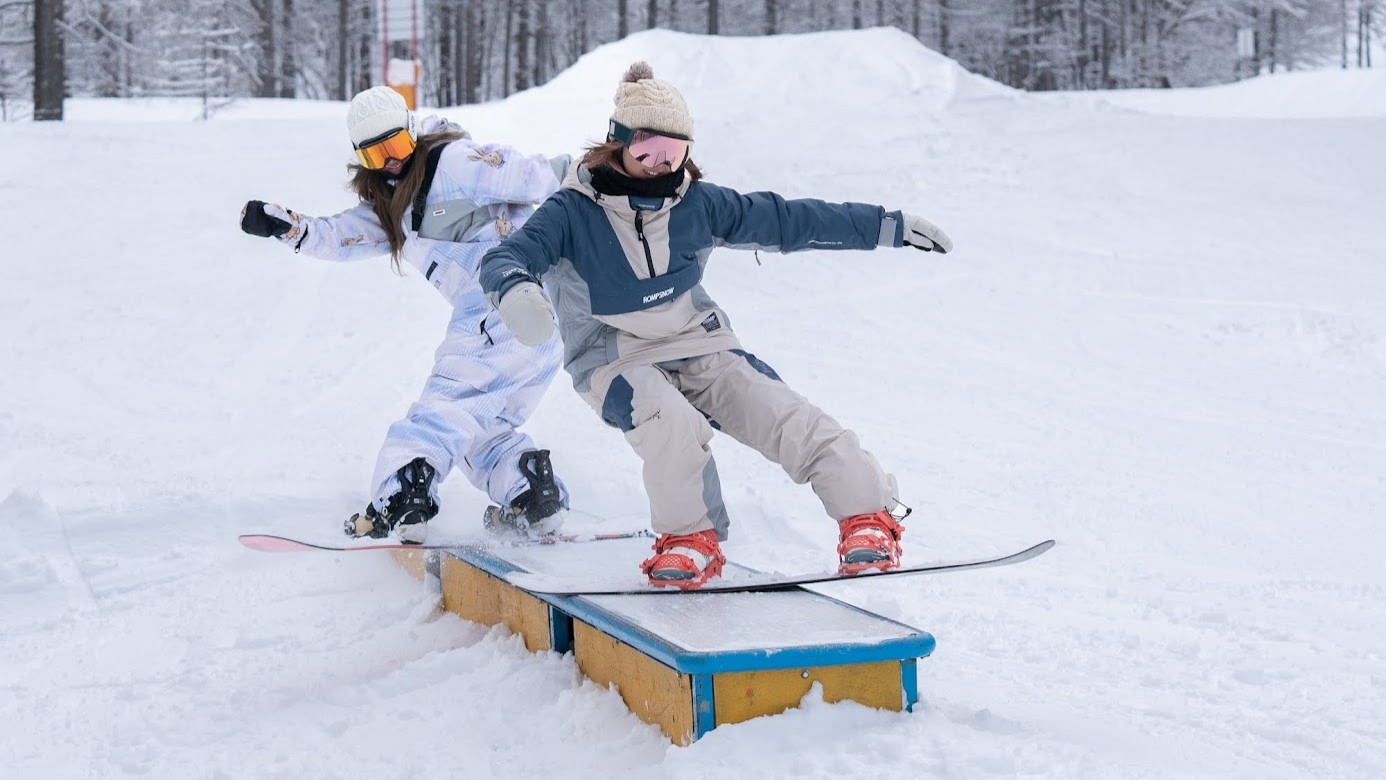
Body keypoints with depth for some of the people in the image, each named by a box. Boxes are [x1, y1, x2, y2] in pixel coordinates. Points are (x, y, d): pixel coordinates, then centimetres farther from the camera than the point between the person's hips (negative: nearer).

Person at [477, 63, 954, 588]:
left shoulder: (698, 204, -1)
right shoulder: (574, 211, -11)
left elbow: (784, 220, 5)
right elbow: (504, 258, -21)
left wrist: (890, 227, 6)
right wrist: (513, 289, -49)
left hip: (699, 347, 3)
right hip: (616, 361, -3)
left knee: (789, 419, -18)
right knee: (673, 422, -33)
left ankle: (868, 512, -12)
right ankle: (690, 538, -13)